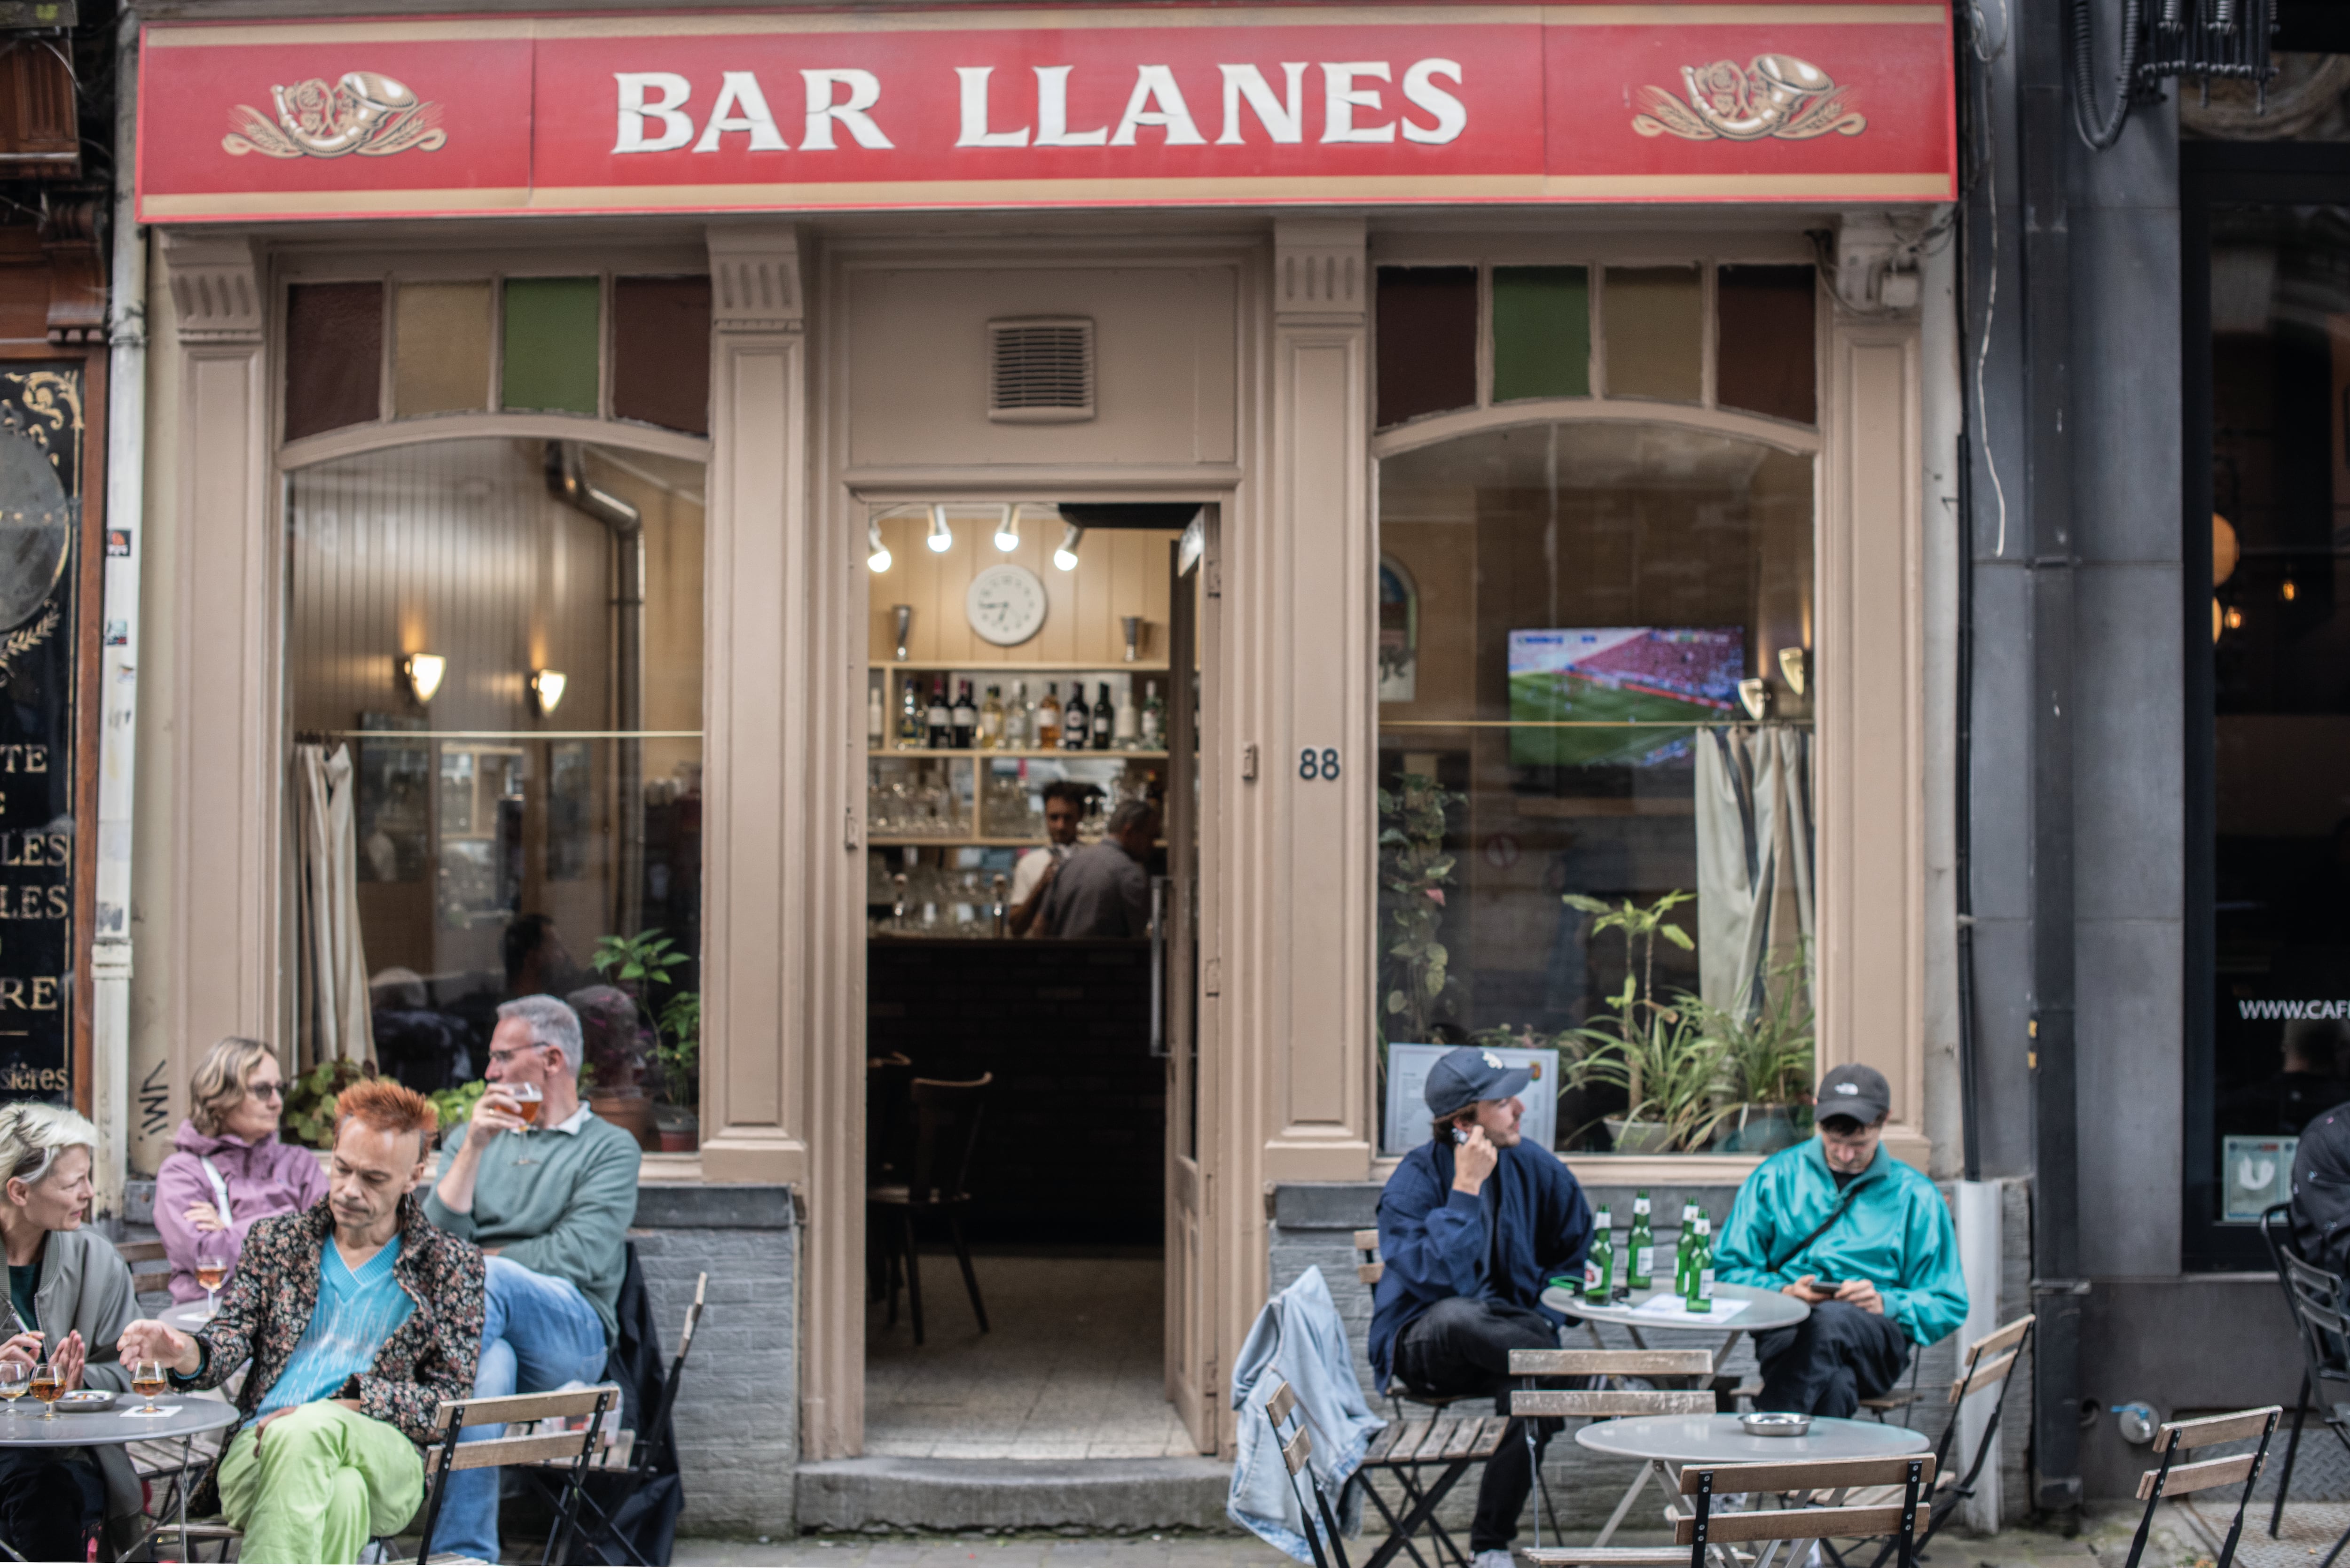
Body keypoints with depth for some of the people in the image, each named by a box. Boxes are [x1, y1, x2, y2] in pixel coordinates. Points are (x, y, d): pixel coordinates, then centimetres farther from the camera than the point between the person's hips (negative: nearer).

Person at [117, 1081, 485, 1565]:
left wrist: (342, 1404, -10)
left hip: (386, 1461, -1)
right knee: (339, 1496, -38)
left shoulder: (449, 1263, 14)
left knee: (305, 1433, -39)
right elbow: (230, 1338, 9)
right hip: (261, 1448, 1)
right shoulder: (277, 1240, 22)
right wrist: (186, 1354, -17)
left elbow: (450, 1398, 6)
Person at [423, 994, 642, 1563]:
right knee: (489, 1369, -37)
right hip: (477, 1319, 2)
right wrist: (474, 1147, 0)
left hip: (571, 1336, -2)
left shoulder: (610, 1149, 13)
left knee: (485, 1279, -36)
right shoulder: (471, 1137, 27)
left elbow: (578, 1258, -2)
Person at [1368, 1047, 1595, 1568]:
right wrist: (1465, 1189, -25)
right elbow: (1440, 1282, -25)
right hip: (1424, 1345, -4)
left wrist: (1549, 1309, 1)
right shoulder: (1414, 1183, -12)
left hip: (1507, 1333, 4)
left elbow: (1579, 1248, 17)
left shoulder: (1533, 1167, 2)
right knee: (1458, 1316, -39)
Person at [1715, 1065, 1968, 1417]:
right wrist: (1783, 1292, -7)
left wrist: (1885, 1304, -9)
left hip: (1876, 1342, 0)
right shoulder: (1775, 1178, 16)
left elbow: (1948, 1306, 12)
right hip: (1787, 1331, 0)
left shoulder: (1915, 1196, 14)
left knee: (1831, 1320, -41)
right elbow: (1728, 1271, 14)